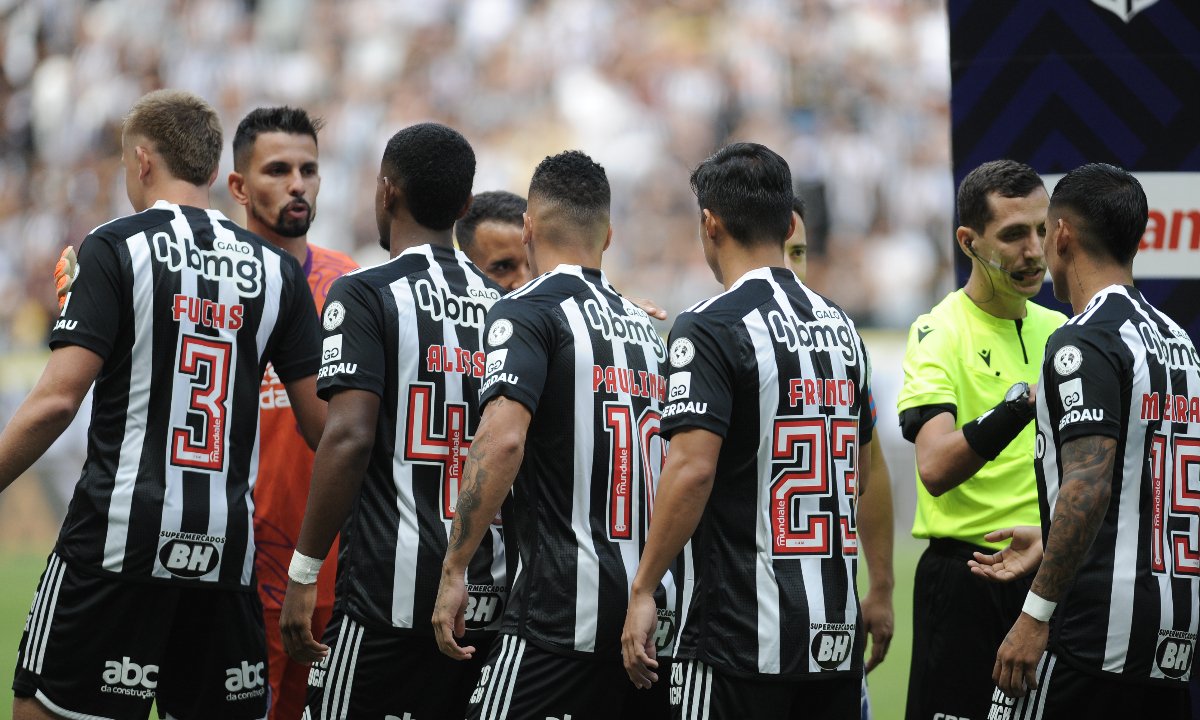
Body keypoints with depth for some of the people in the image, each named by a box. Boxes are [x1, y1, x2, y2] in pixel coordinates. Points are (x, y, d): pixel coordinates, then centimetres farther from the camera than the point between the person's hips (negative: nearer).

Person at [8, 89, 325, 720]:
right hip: (227, 549, 5)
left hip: (119, 538, -5)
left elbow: (56, 400, -11)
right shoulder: (276, 270, 11)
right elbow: (321, 423, 11)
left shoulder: (115, 248, -3)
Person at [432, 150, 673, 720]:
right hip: (652, 606, 7)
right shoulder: (643, 325, 18)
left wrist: (453, 571, -18)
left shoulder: (528, 312, -5)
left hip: (564, 606, -7)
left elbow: (503, 441, -20)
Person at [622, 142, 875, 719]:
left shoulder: (711, 329, -10)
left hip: (743, 634, -7)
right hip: (836, 631, 7)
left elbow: (693, 470, -19)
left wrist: (643, 591, -14)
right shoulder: (839, 326, 13)